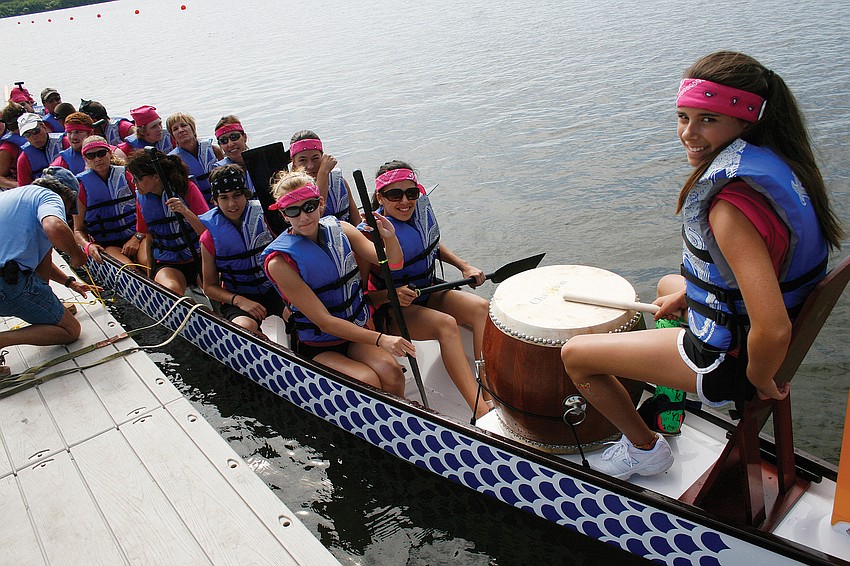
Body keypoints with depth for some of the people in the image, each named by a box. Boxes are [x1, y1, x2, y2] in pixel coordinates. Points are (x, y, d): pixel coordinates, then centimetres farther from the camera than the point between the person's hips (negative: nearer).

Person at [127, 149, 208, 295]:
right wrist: (149, 272, 8)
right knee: (171, 289, -34)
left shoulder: (187, 188, -5)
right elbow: (146, 236, 16)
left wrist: (185, 211, -25)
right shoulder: (142, 198, 6)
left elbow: (208, 232, -9)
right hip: (167, 264, 2)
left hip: (198, 258, -1)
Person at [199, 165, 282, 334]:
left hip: (273, 292, 0)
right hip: (235, 300, 0)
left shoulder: (264, 217, -1)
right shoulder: (210, 238, -2)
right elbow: (210, 287, 3)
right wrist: (239, 301, -15)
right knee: (245, 326, -35)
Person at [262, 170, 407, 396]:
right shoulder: (280, 261, -16)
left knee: (391, 373, -24)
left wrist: (390, 237, -28)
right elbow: (324, 321, -20)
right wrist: (380, 339, -28)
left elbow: (393, 264, -5)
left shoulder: (340, 229, -2)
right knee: (367, 381, -27)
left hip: (358, 332, 4)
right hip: (316, 348, -3)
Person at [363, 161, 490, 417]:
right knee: (445, 324, -32)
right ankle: (481, 410, -37)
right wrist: (393, 295, -35)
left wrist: (464, 266, 4)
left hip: (428, 293, 7)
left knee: (481, 308, -17)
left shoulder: (421, 208, -4)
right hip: (391, 310, -7)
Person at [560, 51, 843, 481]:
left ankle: (644, 449, 24)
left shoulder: (731, 207, -35)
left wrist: (759, 379, -19)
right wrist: (690, 293, 14)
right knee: (668, 285, 37)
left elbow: (773, 331, -40)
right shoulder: (776, 166, -5)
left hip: (731, 357, -9)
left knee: (574, 355, 0)